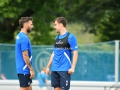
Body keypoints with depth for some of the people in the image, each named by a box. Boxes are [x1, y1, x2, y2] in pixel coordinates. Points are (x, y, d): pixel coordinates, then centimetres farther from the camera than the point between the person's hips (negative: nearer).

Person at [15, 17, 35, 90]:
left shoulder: (19, 36, 12)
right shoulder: (24, 38, -17)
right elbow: (25, 56, -20)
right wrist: (31, 69, -15)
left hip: (22, 69, 10)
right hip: (25, 70, -10)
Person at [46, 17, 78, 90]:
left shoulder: (70, 37, -6)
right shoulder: (57, 38, 15)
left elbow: (75, 53, -10)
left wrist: (72, 67, -18)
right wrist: (48, 66, 17)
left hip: (65, 70, -7)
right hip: (55, 69, 7)